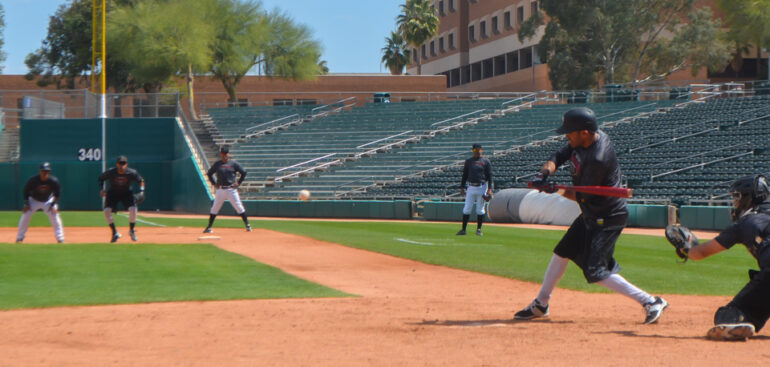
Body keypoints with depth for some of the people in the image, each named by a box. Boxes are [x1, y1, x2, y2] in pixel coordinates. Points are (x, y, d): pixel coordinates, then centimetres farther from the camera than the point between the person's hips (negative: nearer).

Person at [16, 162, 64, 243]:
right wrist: (26, 204, -12)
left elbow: (57, 193, -7)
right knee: (25, 217, -8)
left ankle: (60, 238, 3)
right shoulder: (33, 180, -28)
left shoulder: (53, 181, -24)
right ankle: (19, 238, 6)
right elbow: (26, 191, -11)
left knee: (55, 217, -9)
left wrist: (53, 204, -13)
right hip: (34, 200, -1)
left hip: (48, 201, 1)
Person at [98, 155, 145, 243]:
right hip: (113, 193, 0)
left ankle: (131, 230, 3)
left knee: (133, 209, -23)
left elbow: (141, 180, -4)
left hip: (126, 193, 0)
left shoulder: (132, 173, -22)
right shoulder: (110, 172, -22)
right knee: (107, 211, -21)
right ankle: (115, 233, -5)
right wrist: (101, 189, -19)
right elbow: (101, 179, -3)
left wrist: (141, 191, -19)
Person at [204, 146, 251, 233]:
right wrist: (214, 183, 7)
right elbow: (209, 173, 17)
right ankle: (209, 227, 9)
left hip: (231, 189, -2)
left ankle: (247, 225, 5)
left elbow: (244, 173, 4)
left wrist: (238, 183, -2)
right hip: (220, 189, 2)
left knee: (239, 207, -3)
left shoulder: (233, 164, -1)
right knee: (214, 208, 2)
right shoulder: (217, 164, 6)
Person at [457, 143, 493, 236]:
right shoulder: (468, 161, 11)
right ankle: (463, 229, 1)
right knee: (467, 209, -2)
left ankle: (479, 229, 11)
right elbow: (464, 175, 13)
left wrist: (489, 189, -9)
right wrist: (462, 187, 6)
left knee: (480, 209, 2)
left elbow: (489, 176, 0)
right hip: (471, 187, 2)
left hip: (482, 187, -2)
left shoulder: (486, 161, 3)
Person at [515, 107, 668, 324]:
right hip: (591, 214, 10)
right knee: (562, 253, 18)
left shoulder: (598, 158, -30)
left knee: (595, 271, -12)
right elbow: (558, 157, 7)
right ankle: (540, 305, 34)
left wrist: (556, 190, -8)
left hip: (608, 218, -10)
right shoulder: (582, 140, -3)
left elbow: (582, 197, -22)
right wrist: (545, 172, -14)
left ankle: (650, 302, -8)